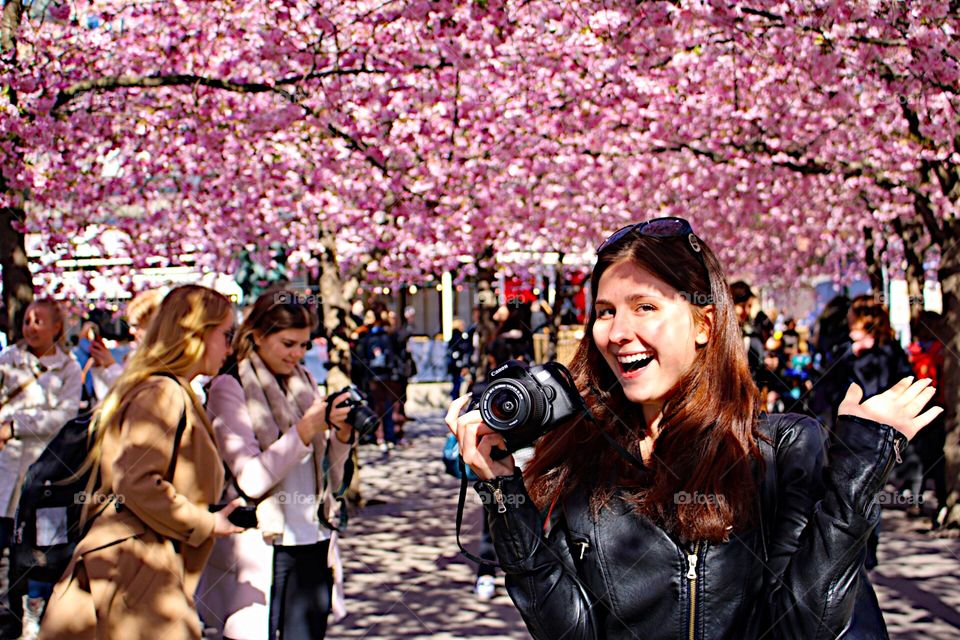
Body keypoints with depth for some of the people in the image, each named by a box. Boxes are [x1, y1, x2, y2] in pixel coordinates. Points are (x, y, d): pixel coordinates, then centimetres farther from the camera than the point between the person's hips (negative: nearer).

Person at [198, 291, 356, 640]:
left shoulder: (304, 382, 12)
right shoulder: (229, 387, -4)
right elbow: (252, 479, -16)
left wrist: (342, 434, -4)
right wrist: (307, 428, -19)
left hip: (315, 545, 5)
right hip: (264, 552, -5)